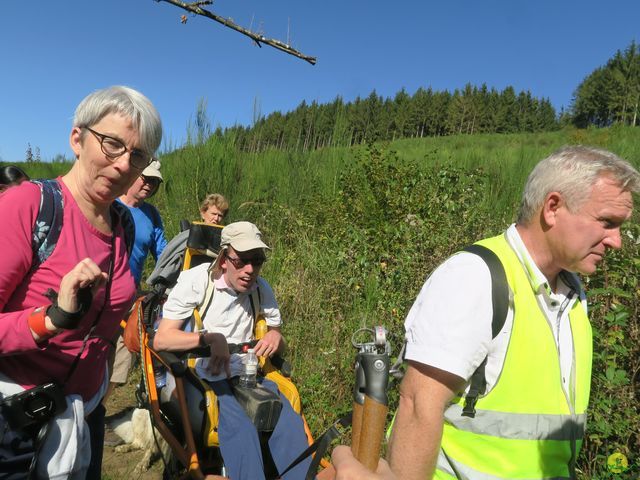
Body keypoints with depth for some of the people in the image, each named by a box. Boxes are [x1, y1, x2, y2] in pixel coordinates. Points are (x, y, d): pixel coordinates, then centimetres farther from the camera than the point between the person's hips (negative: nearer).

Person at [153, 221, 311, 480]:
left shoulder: (261, 288, 5)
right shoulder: (195, 280, -9)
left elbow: (278, 346, 16)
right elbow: (161, 339, -13)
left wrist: (276, 336, -9)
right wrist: (211, 337, -27)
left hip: (245, 373, 4)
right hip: (200, 375, -4)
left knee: (291, 424, -19)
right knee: (240, 426, -31)